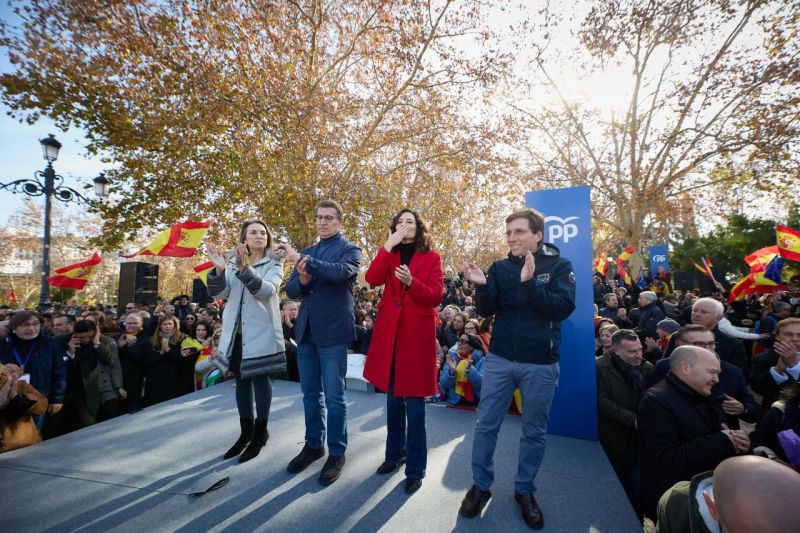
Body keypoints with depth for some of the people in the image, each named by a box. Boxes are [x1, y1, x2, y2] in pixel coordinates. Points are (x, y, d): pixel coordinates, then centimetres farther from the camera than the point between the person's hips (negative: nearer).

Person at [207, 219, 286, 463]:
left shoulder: (274, 263, -3)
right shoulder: (233, 262, 8)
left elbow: (268, 290, -21)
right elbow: (220, 293, -1)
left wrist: (244, 269, -33)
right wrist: (219, 270, -19)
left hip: (261, 332, -4)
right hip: (236, 332, 4)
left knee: (261, 379, 3)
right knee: (241, 380, 13)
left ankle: (260, 433, 18)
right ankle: (246, 431, 27)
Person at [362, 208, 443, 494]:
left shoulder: (431, 257, 1)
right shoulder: (390, 255, 11)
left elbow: (435, 297, -8)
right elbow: (372, 278, -8)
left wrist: (411, 282, -25)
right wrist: (389, 245, -13)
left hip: (417, 332, -4)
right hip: (389, 331, 4)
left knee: (414, 402, 0)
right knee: (393, 398, 15)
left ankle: (415, 469, 14)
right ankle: (395, 453, 33)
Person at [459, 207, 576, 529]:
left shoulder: (559, 266, -4)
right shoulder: (500, 267, 2)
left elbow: (562, 308, -17)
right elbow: (486, 311, -2)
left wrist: (530, 283, -29)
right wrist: (482, 285, -21)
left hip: (541, 364, -1)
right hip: (499, 359, 2)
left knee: (534, 431, 13)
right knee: (486, 425, 8)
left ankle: (524, 490, 32)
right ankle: (480, 485, 27)